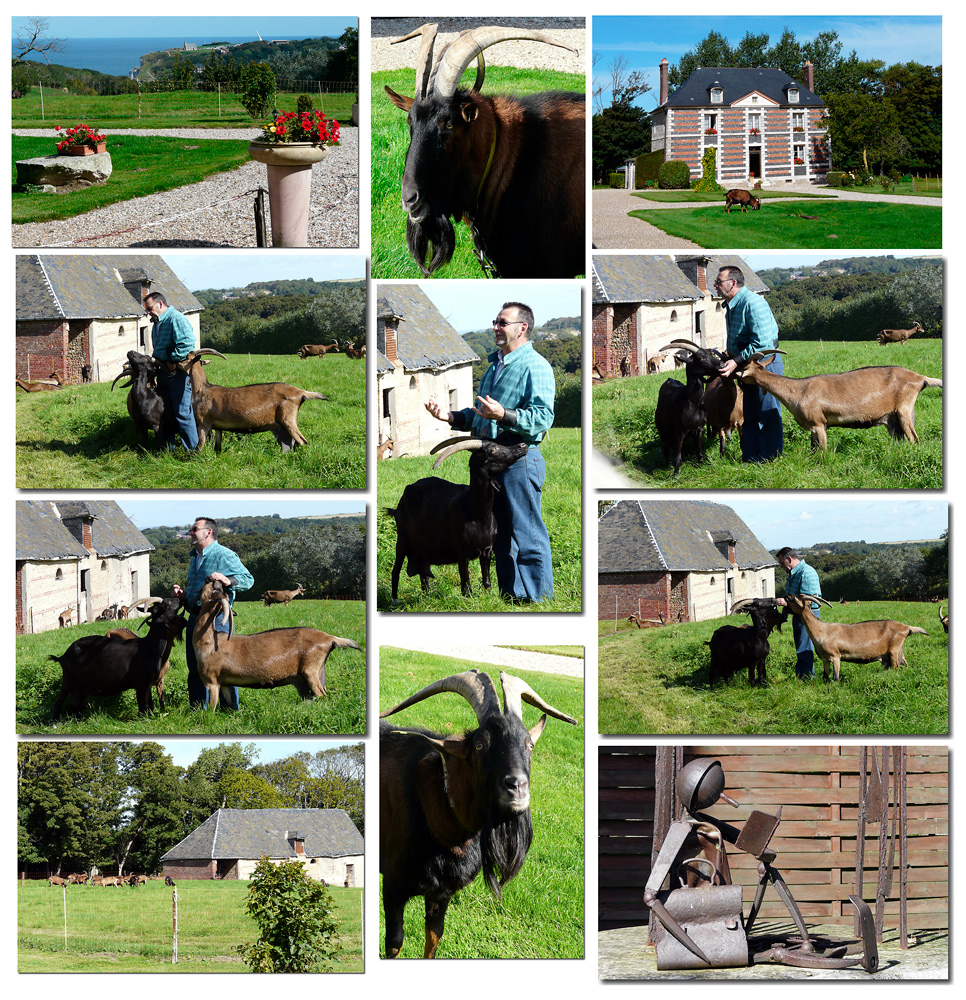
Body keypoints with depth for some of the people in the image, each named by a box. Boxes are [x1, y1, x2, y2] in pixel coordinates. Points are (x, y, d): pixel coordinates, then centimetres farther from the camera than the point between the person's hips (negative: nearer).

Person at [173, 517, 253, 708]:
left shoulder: (224, 555, -7)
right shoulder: (195, 557, 20)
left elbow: (248, 579, -12)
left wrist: (227, 580, -28)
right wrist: (183, 593, 11)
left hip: (215, 619, -8)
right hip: (194, 618, 8)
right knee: (195, 669, 11)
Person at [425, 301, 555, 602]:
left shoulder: (534, 366, -9)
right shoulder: (495, 365, 21)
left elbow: (543, 417, -20)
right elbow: (479, 415, 31)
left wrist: (504, 415, -32)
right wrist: (450, 416, 15)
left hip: (519, 461, -9)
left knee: (527, 538, -7)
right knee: (502, 540, 13)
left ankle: (538, 602, -4)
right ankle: (510, 598, 20)